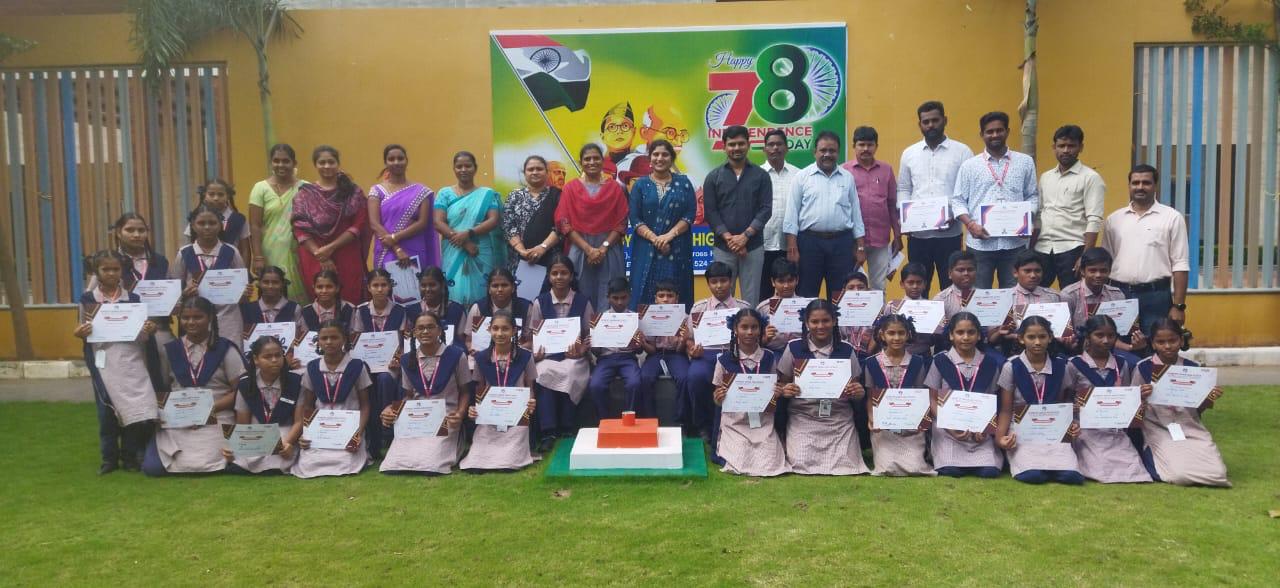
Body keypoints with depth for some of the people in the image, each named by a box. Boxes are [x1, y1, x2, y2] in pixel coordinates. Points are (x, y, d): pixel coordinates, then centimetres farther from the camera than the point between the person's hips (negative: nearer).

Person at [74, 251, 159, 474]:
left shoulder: (133, 299, 3)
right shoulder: (88, 300, 2)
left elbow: (141, 337, 5)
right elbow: (84, 332, 8)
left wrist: (149, 331, -16)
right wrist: (78, 334, -14)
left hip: (130, 361, 0)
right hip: (103, 363, 0)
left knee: (136, 411, 0)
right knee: (107, 413, 6)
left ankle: (130, 457, 14)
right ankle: (109, 458, 20)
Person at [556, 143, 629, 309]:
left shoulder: (615, 188, 7)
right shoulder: (571, 188, 5)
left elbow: (621, 223, 2)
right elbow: (564, 223, -2)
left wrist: (604, 247, -11)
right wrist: (588, 249, -11)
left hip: (609, 252, 0)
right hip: (580, 250, 0)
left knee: (608, 300, -1)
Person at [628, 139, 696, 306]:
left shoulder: (683, 183, 8)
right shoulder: (641, 185, 7)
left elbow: (690, 214, 0)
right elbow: (635, 219, 0)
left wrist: (670, 235, -13)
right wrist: (655, 239, -13)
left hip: (677, 250, 0)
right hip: (647, 251, 0)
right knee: (645, 295, -3)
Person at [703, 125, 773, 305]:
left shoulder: (760, 175, 6)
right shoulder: (713, 177, 6)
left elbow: (766, 209, -1)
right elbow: (710, 212, 1)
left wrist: (745, 236, -12)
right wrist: (728, 238, -11)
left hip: (753, 246, 0)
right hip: (723, 247, 0)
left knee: (751, 299, 2)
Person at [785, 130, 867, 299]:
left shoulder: (847, 177, 10)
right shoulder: (803, 176, 3)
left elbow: (856, 213, 11)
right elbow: (792, 213, 1)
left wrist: (861, 247, 6)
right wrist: (792, 247, -6)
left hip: (842, 242, 2)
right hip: (810, 241, -2)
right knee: (807, 296, 3)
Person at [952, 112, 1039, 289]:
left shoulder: (1025, 162, 10)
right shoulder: (969, 165, 5)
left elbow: (1032, 196, 13)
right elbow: (958, 200, 4)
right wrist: (970, 224, -12)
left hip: (1015, 242, 1)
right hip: (980, 243, -1)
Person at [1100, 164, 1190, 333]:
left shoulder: (1172, 217, 1)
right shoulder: (1114, 219, 10)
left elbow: (1180, 265, -2)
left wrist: (1178, 306, -8)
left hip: (1156, 295, -2)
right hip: (1119, 294, 3)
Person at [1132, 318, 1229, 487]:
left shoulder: (1193, 368, 5)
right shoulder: (1143, 368, -4)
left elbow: (1198, 411, 12)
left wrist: (1209, 400, -8)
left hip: (1192, 430, 3)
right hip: (1160, 432, -3)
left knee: (1217, 474, -18)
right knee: (1180, 475, -26)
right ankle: (1152, 458, 5)